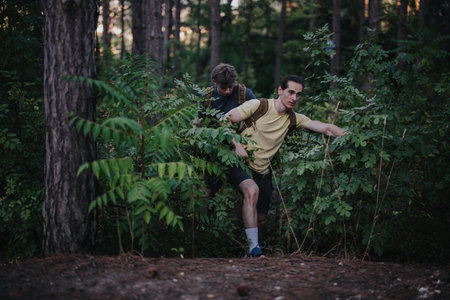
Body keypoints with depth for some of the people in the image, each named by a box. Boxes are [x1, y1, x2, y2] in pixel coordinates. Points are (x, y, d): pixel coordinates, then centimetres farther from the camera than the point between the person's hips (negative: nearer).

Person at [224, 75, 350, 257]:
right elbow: (225, 120, -8)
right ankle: (253, 249, -33)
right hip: (240, 163, -6)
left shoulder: (293, 119, 4)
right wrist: (237, 145, -20)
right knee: (252, 190, -35)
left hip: (262, 171, 6)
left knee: (261, 219, 6)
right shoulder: (258, 106, -10)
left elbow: (326, 128, -3)